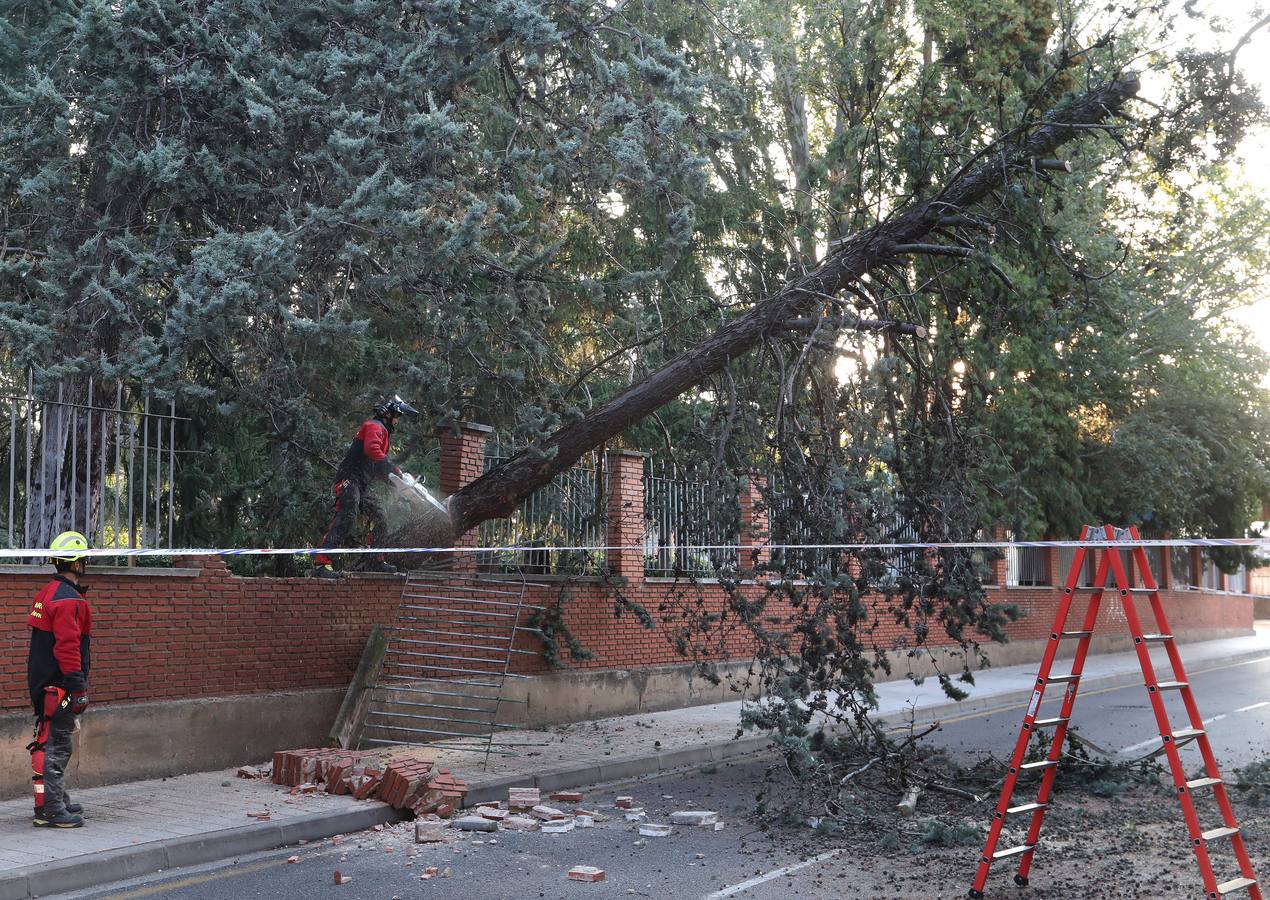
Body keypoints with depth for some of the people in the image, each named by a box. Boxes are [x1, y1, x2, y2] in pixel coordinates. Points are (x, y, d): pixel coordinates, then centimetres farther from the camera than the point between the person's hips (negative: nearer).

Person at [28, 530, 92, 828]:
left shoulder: (47, 593, 15)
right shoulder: (68, 600, -18)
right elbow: (67, 647, -23)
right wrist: (79, 686, -20)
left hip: (43, 683, 10)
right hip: (58, 687, -10)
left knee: (55, 745, 18)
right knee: (55, 747, -6)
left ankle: (58, 801, 28)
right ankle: (49, 810, -3)